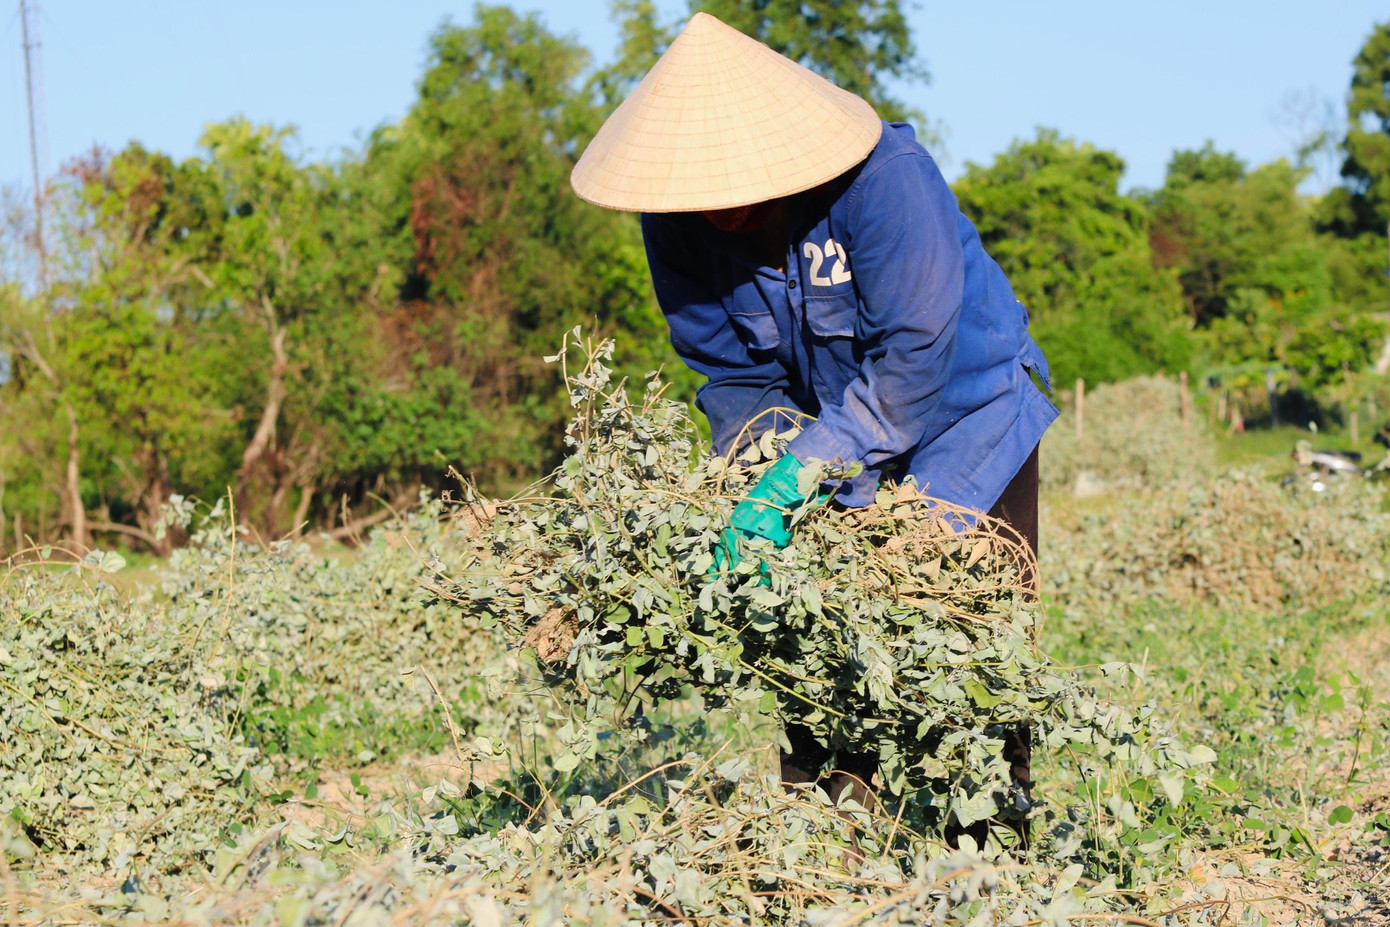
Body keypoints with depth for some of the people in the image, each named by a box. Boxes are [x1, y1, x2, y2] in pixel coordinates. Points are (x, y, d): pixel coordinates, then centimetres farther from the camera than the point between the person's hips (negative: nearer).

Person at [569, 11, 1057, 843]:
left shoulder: (885, 176, -33)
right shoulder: (678, 224, -16)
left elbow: (912, 359, -35)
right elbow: (736, 375, -7)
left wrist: (793, 481, -39)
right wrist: (755, 481, -25)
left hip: (964, 414, -4)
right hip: (840, 439, 4)